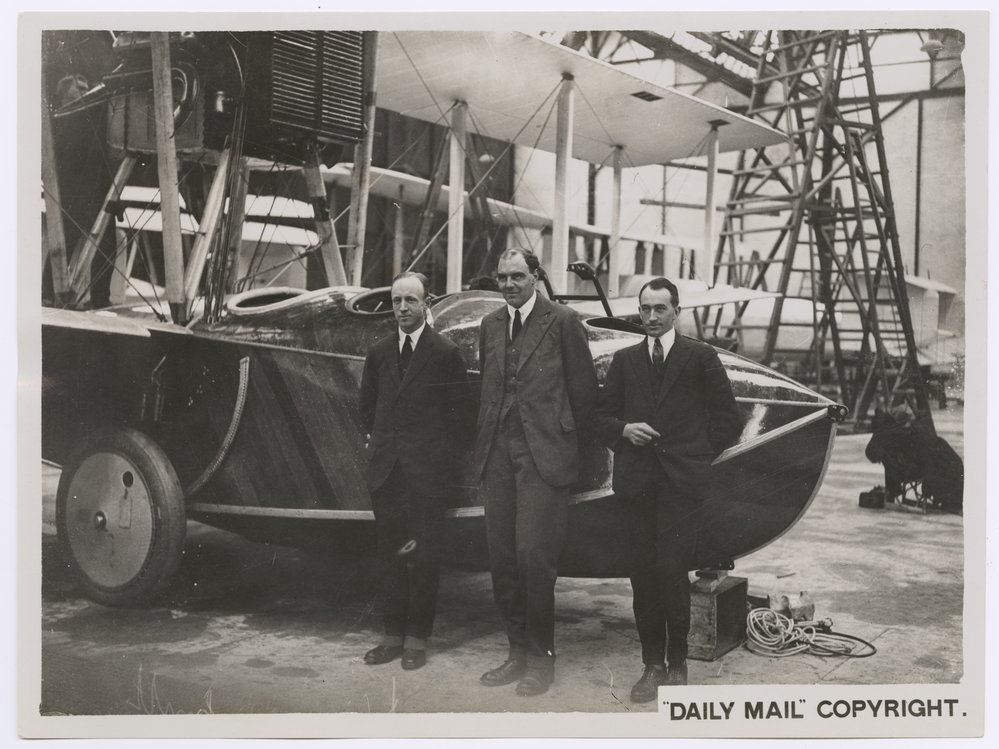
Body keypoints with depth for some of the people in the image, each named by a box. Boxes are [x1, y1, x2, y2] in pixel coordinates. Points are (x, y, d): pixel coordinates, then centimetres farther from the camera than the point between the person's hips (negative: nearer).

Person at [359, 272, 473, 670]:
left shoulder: (446, 353, -4)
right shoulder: (379, 352, 11)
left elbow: (461, 412, -1)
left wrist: (443, 455, 1)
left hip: (427, 471, -4)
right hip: (386, 469, 4)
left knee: (423, 555, 1)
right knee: (390, 554, 9)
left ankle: (417, 638, 11)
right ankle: (393, 634, 18)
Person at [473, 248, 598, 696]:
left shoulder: (562, 322, -2)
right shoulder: (490, 325, 15)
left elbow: (583, 390, 2)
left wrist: (564, 437, 6)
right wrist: (483, 450, 14)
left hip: (543, 456, -6)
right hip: (498, 457, 6)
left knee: (533, 554, -9)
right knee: (501, 557, 8)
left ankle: (542, 656, 7)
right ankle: (517, 651, 21)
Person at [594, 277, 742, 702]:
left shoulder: (700, 357, 7)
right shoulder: (624, 360, 15)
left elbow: (728, 417, 8)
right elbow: (601, 415, 16)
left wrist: (701, 455, 3)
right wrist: (623, 431, -3)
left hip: (682, 481, -3)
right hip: (637, 480, 3)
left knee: (671, 570, -8)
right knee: (643, 573, 3)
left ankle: (677, 662, 8)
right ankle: (652, 664, 13)